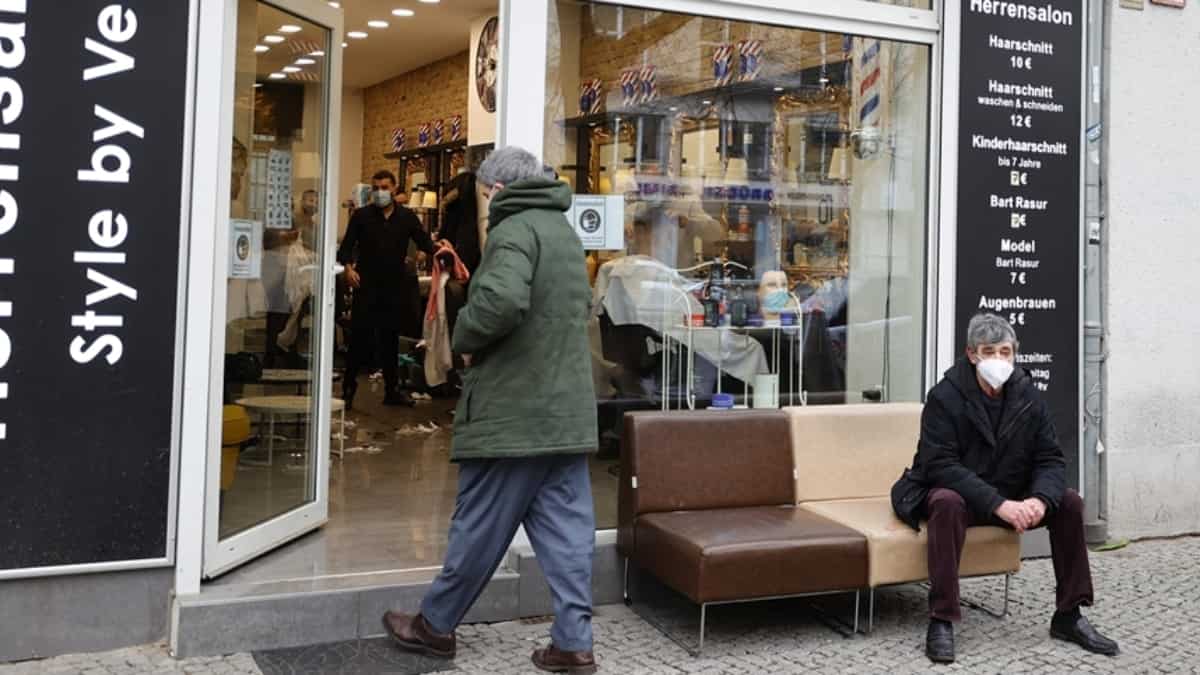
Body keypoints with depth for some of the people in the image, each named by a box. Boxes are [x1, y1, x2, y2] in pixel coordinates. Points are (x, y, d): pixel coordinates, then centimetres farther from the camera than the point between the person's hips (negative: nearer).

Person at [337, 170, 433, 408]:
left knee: (390, 339, 10)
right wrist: (348, 267, -16)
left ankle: (392, 390, 18)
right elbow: (347, 245, 1)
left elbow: (424, 242, 2)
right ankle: (348, 387, 12)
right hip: (366, 286, -2)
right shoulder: (361, 216, 2)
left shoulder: (407, 217, 6)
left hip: (395, 287, 2)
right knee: (360, 337, -2)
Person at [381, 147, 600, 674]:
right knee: (566, 529, 6)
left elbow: (499, 301, -28)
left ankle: (435, 625, 21)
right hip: (566, 409, 8)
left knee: (479, 527, 5)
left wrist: (465, 339, -10)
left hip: (513, 409, -8)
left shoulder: (514, 229, -11)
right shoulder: (565, 232, 17)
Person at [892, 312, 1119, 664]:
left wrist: (1040, 499, -28)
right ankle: (941, 621, -30)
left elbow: (1050, 460, -5)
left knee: (1069, 501, -13)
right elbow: (940, 465, -25)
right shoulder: (944, 397, -19)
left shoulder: (1029, 396, -4)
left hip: (1011, 497, 5)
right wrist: (998, 504, -35)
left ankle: (1069, 616, 0)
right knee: (947, 502, -37)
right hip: (956, 493, -5)